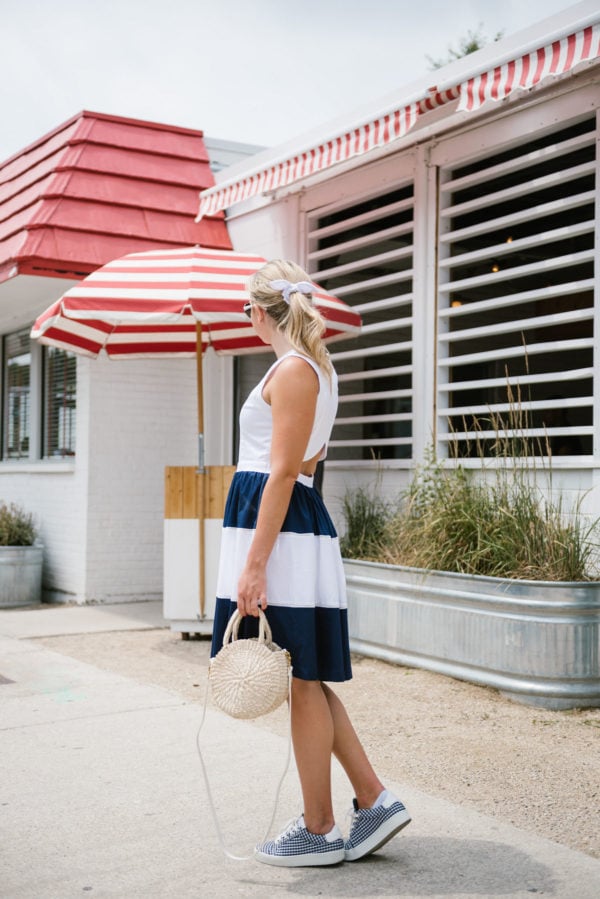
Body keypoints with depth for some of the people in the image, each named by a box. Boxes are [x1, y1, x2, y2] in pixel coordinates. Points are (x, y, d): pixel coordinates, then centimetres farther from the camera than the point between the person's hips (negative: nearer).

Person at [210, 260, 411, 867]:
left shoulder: (292, 369, -11)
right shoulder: (318, 368, 19)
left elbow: (283, 473, -18)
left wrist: (254, 564, -21)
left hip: (279, 528, -10)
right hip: (299, 523, 10)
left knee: (301, 680, -1)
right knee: (306, 678, 13)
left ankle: (318, 832, 10)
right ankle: (374, 801, 17)